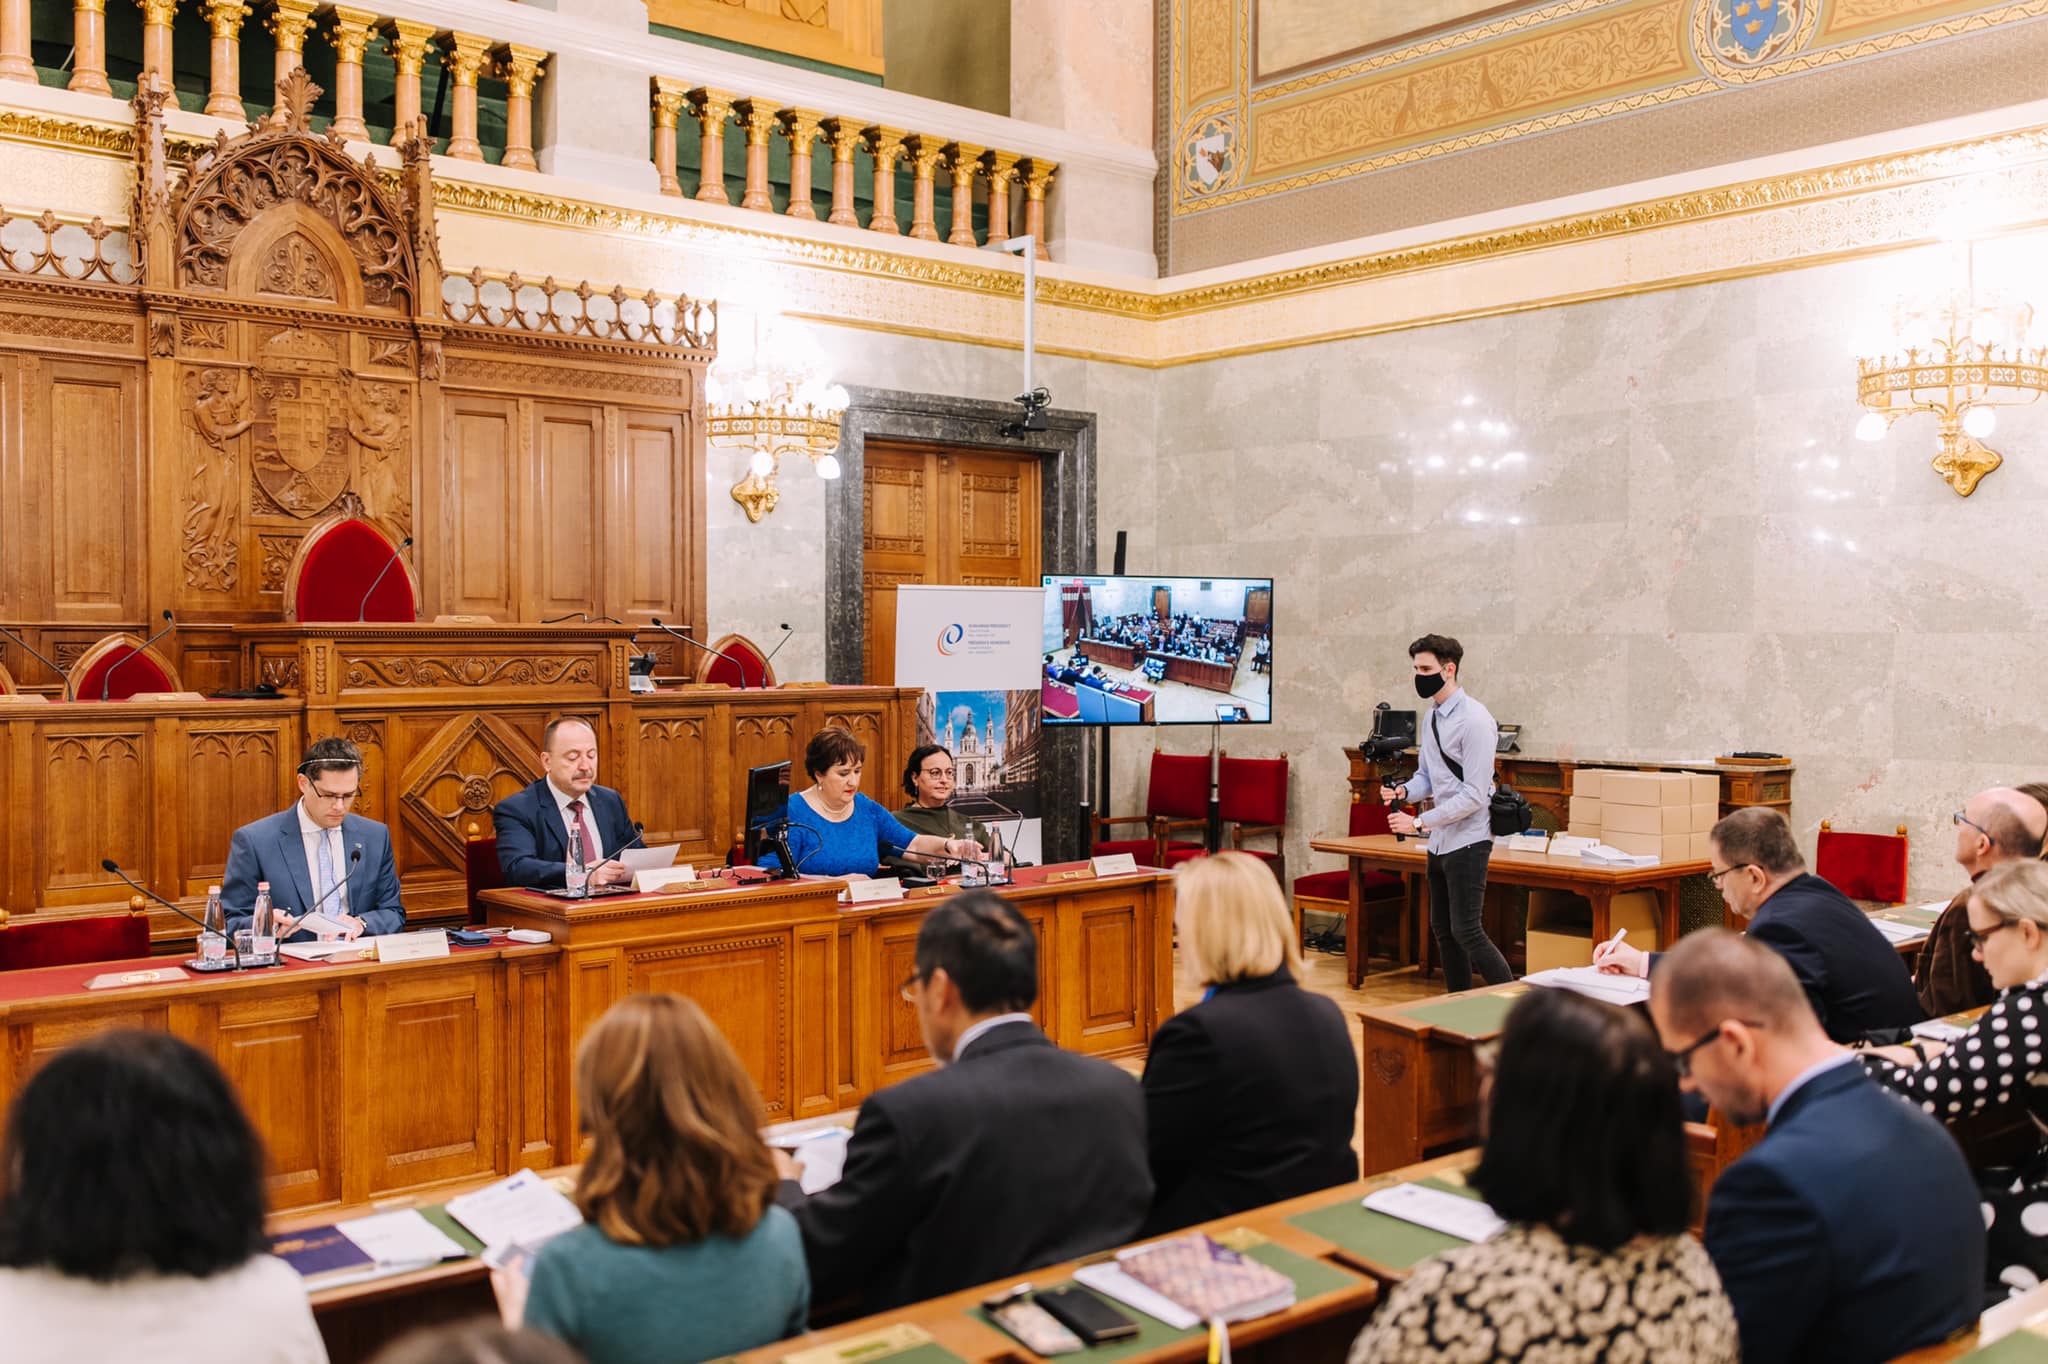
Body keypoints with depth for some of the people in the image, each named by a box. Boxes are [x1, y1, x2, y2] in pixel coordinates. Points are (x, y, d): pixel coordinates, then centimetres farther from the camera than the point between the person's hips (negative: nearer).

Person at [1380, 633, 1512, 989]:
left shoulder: (1474, 720, -17)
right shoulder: (1432, 718, 9)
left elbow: (1474, 794, -21)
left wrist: (1419, 822, -21)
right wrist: (1404, 790, -5)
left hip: (1467, 840, -9)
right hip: (1439, 840, 9)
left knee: (1467, 932, -10)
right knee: (1443, 931, 13)